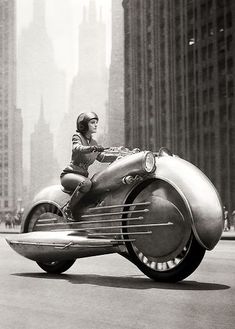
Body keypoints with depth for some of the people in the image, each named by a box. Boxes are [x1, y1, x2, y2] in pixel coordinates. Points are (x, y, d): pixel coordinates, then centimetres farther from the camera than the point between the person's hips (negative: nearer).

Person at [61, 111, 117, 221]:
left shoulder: (93, 142, 15)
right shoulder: (77, 136, -6)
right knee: (86, 183, -37)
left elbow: (102, 157, 19)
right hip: (69, 174, -7)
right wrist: (92, 148, -47)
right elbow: (76, 148, -28)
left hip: (83, 175, 7)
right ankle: (68, 209, -26)